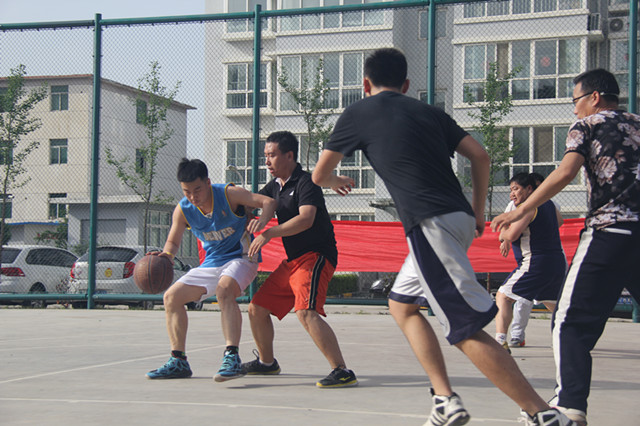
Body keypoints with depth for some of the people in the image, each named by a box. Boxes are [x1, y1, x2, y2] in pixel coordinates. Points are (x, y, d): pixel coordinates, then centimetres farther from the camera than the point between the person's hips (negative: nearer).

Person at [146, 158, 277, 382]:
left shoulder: (229, 194, -20)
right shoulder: (182, 210, -8)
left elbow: (268, 202, -24)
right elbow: (173, 241, 3)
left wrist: (261, 221, -47)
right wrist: (166, 255, -22)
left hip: (240, 258, -6)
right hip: (211, 264, 7)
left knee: (224, 289, -36)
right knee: (172, 296, 3)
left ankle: (232, 357, -40)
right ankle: (178, 361, 10)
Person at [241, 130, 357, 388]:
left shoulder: (305, 182, -13)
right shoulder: (274, 186, 15)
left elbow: (306, 219, -27)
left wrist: (269, 234, -27)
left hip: (316, 256, -10)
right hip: (292, 261, 10)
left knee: (306, 311, -29)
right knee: (257, 308, 14)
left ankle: (342, 372, -30)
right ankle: (266, 362, 34)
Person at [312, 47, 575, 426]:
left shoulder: (358, 113, 10)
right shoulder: (428, 112, 21)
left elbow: (319, 175, 19)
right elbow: (480, 156, 12)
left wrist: (337, 181, 42)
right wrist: (478, 211, 24)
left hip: (430, 225, -7)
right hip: (459, 219, 7)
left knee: (468, 331, -9)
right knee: (402, 305, 22)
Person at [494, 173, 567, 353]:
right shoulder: (549, 204, 16)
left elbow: (511, 235, -22)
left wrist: (502, 235, 3)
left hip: (536, 263, -9)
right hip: (558, 262, 9)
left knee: (503, 297, -7)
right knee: (553, 303, 26)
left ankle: (501, 340, -21)